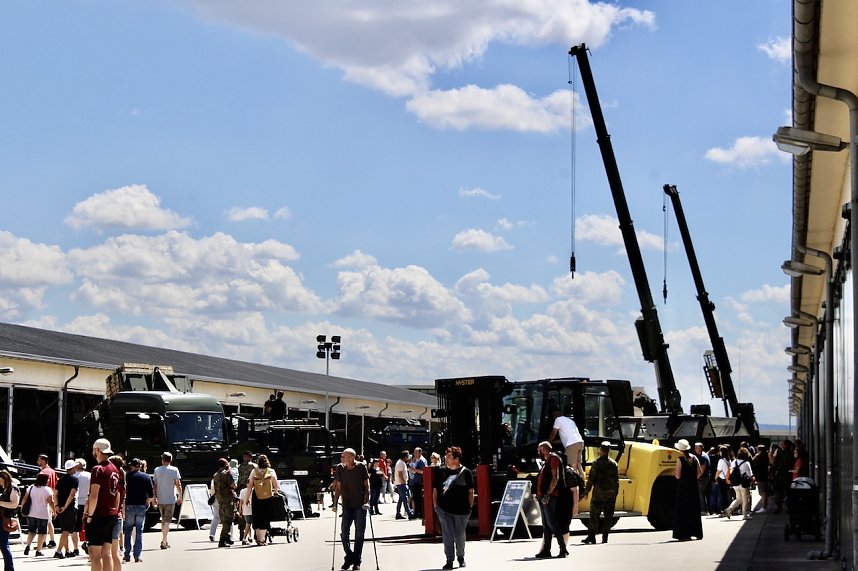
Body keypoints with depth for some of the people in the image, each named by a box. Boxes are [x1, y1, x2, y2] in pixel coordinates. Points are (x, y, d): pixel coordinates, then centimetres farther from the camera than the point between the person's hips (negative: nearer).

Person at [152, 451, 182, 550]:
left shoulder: (157, 470, 3)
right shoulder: (174, 470, -5)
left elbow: (155, 485, 4)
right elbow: (178, 485, -5)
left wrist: (155, 498, 10)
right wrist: (180, 497, 5)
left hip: (160, 499, 3)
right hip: (170, 499, -3)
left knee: (163, 520, 17)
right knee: (167, 521, -1)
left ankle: (164, 541, 20)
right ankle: (164, 542, -8)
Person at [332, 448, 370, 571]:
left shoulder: (361, 467, -7)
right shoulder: (340, 468, 0)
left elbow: (367, 486, -3)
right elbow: (338, 487, 7)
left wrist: (366, 501, -12)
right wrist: (335, 503, 2)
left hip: (360, 505, -3)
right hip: (347, 505, 3)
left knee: (359, 534, 0)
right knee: (344, 533, -3)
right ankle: (349, 557, 15)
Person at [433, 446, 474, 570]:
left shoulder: (465, 472, -1)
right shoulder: (441, 471, 7)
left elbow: (470, 491, 1)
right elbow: (435, 489, 12)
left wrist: (470, 507, -3)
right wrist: (435, 504, 4)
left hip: (461, 510, -2)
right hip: (444, 509, 2)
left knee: (459, 536, 9)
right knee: (447, 535, -1)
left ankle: (460, 557, 30)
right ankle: (449, 561, 1)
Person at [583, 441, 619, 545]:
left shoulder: (596, 463, -8)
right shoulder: (613, 464, 5)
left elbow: (591, 479, -9)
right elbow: (616, 480, 9)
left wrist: (586, 492, -2)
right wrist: (615, 493, 16)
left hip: (599, 493, -4)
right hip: (611, 493, 4)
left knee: (594, 515, 0)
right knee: (608, 516, 8)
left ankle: (591, 536, -6)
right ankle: (605, 537, 8)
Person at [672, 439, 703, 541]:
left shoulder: (680, 459, -13)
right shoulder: (694, 458, 4)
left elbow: (678, 476, -14)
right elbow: (700, 472, 6)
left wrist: (674, 472, 6)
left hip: (683, 488, -5)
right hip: (694, 487, 5)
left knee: (683, 510, 0)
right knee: (694, 509, 14)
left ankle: (685, 534, -3)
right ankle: (697, 533, 19)